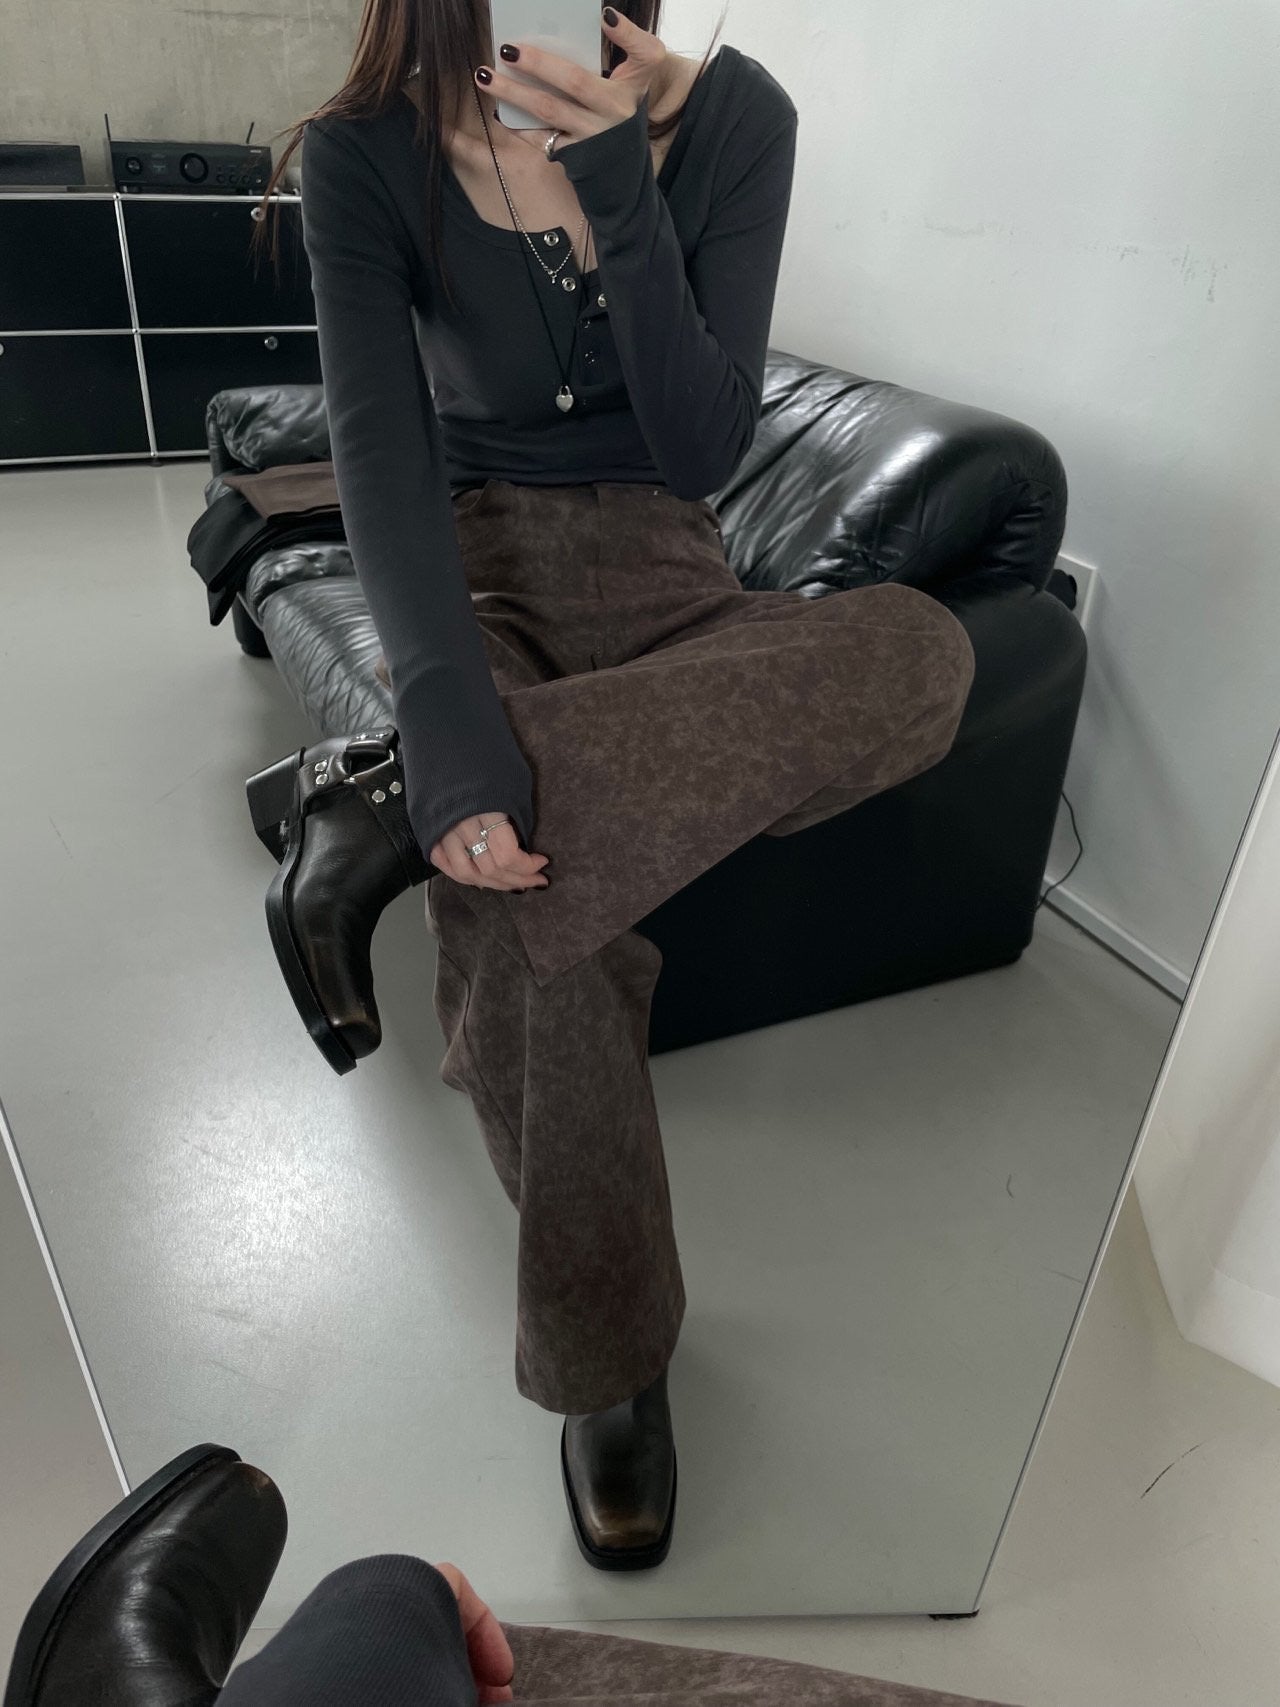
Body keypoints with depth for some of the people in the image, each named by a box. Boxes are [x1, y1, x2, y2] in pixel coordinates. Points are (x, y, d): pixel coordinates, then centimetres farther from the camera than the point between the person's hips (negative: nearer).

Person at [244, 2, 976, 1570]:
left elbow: (704, 453, -7)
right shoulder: (366, 149, -3)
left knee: (922, 650, -32)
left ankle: (383, 805, -27)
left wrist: (618, 193, -18)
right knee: (533, 941, -31)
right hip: (471, 570, -1)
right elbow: (379, 450, -17)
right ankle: (608, 1363, -5)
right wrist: (449, 718, -34)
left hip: (657, 568, 2)